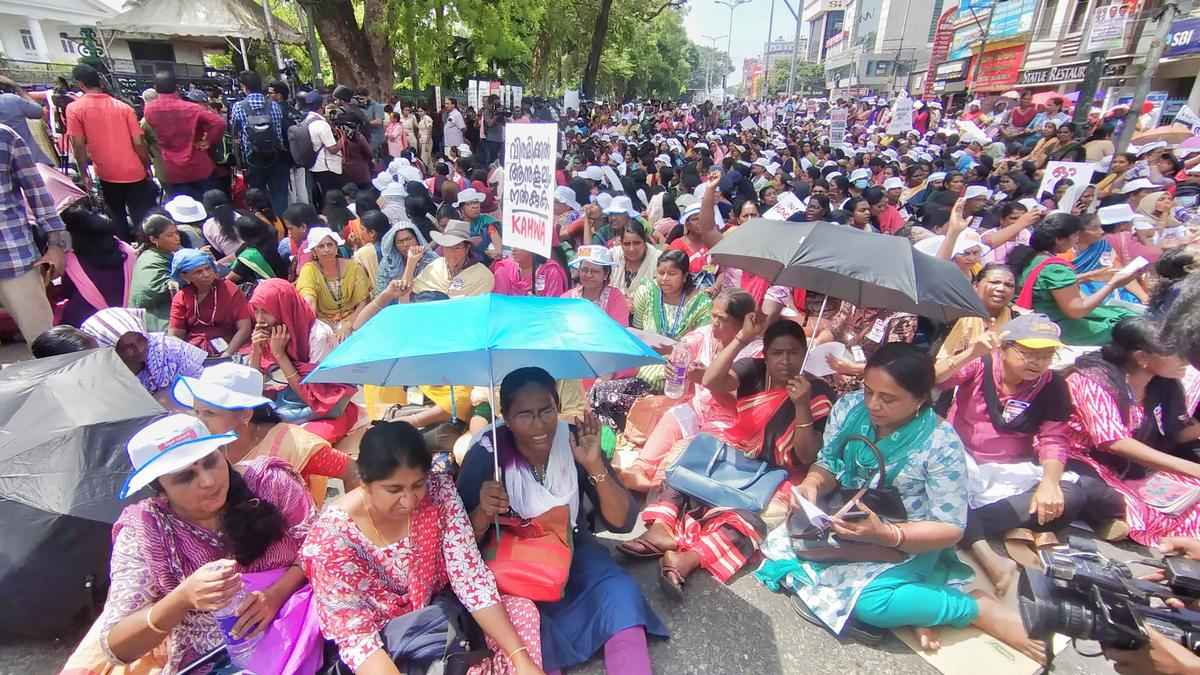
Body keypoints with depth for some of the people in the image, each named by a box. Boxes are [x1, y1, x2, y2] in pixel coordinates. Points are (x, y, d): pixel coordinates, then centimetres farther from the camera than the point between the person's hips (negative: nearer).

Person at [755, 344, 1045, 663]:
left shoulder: (941, 443, -21)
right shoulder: (850, 407, -10)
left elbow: (950, 528, -16)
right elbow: (828, 464, 2)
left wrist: (885, 535, -33)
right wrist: (811, 486, -21)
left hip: (906, 544, -5)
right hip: (842, 523, 6)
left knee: (868, 603, -31)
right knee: (778, 546, -16)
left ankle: (980, 606, -5)